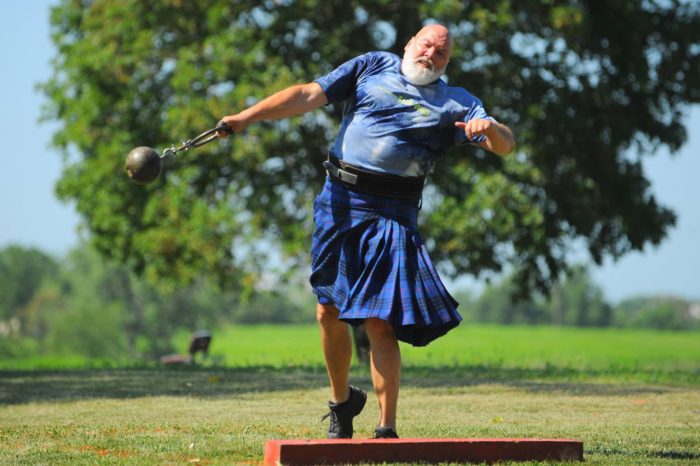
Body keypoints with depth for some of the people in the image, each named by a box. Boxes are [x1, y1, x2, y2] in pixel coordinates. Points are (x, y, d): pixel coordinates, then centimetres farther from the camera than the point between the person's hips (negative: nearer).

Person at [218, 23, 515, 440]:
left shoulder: (457, 102, 10)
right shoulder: (372, 66, 13)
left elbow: (506, 145, 1)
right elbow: (310, 95, 8)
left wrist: (489, 127, -23)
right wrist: (246, 117, -2)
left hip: (392, 214, -2)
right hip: (339, 202, 2)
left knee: (379, 322, -12)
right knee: (330, 312, 6)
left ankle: (387, 429, -8)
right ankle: (342, 401, 29)